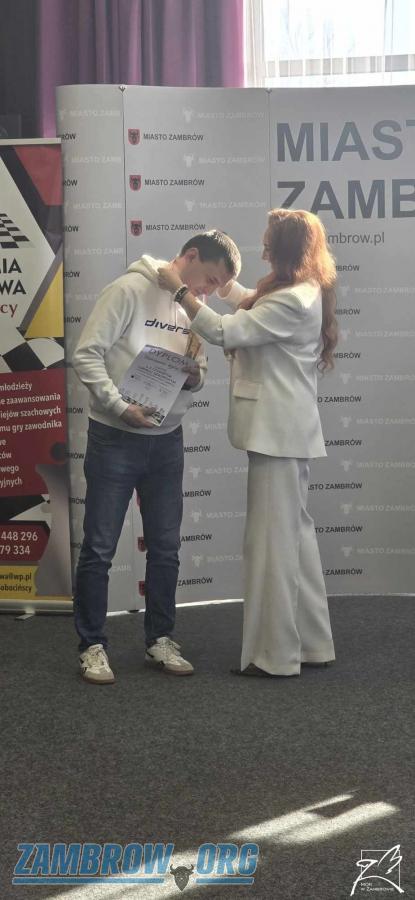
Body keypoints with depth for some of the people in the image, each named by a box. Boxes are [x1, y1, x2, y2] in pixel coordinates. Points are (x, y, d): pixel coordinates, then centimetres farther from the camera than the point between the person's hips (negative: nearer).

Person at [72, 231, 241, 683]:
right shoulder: (130, 289, -12)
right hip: (114, 438, -6)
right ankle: (92, 645, 12)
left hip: (167, 440, 6)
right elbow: (87, 354, -15)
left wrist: (195, 376, -7)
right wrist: (122, 406, -23)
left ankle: (159, 639, 24)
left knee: (166, 546, 11)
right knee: (100, 547, 1)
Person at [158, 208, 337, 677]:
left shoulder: (293, 301, -19)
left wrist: (180, 289, -13)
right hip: (286, 429, 11)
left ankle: (276, 654, 3)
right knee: (296, 533, 14)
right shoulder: (300, 293, 14)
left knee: (272, 538, -4)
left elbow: (224, 332, -21)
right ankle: (312, 642, 23)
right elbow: (249, 304, 32)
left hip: (278, 432, -10)